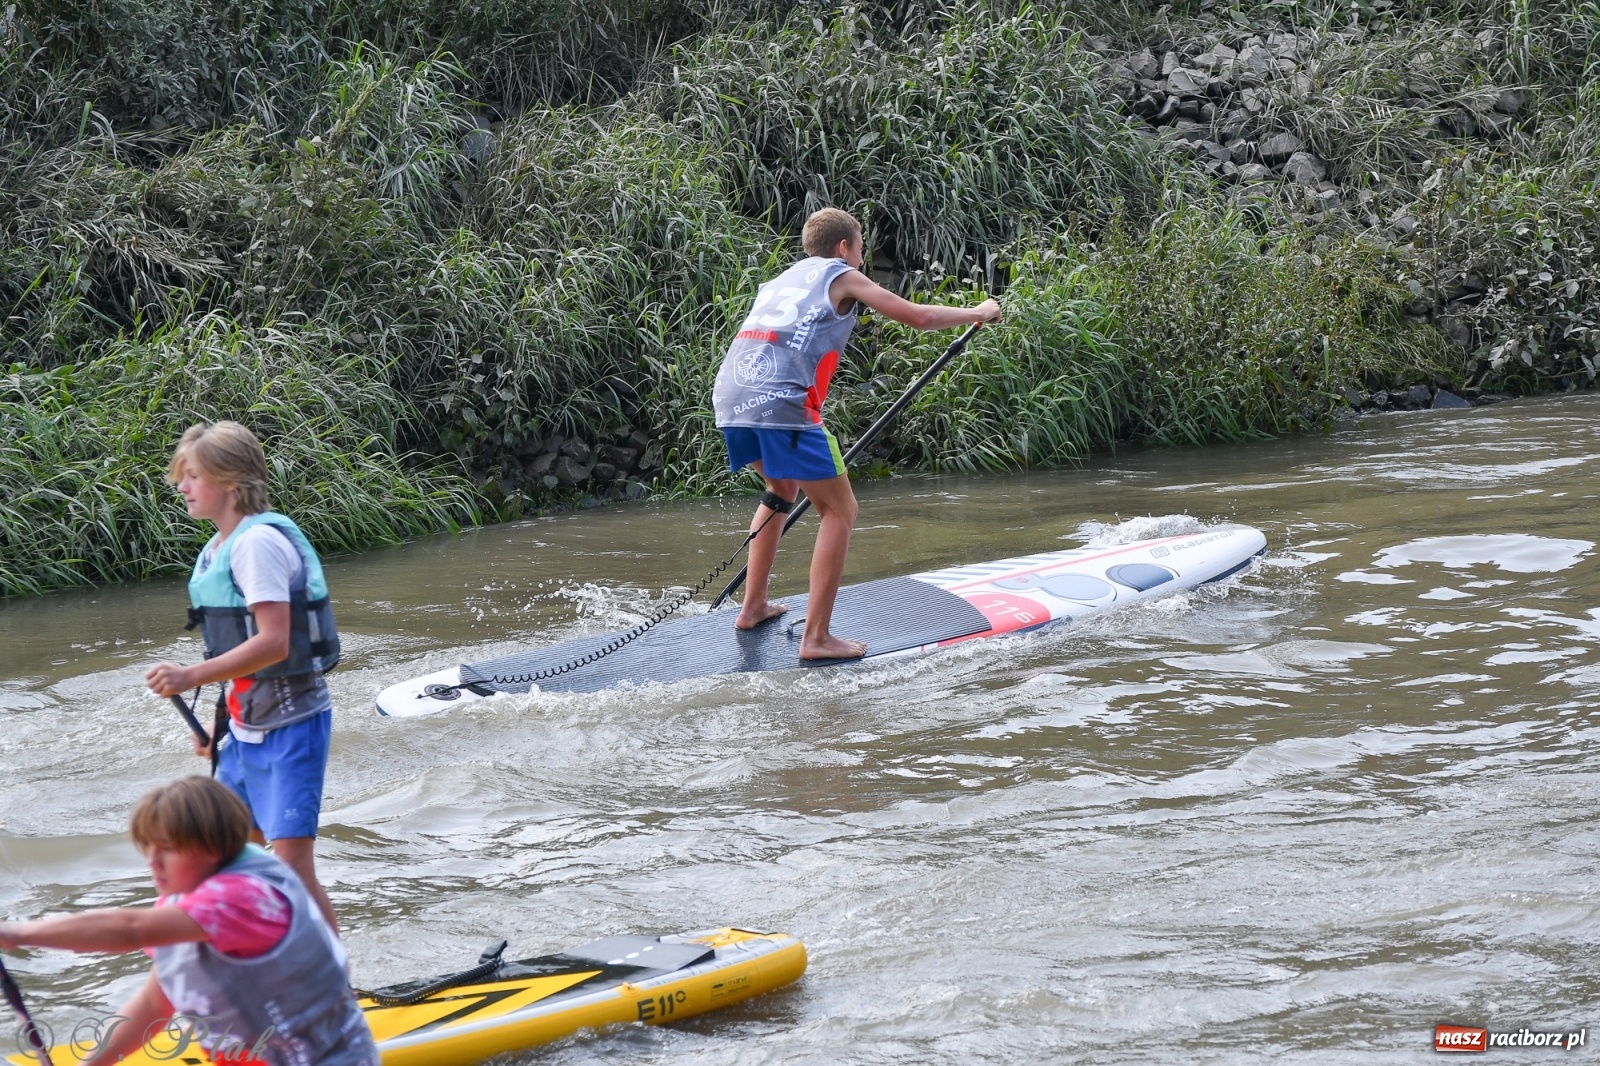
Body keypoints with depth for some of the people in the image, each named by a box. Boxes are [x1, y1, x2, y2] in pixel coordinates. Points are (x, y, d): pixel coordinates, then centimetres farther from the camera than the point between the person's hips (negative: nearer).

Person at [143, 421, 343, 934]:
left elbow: (273, 643, -26)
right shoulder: (221, 547, 12)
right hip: (249, 725, 10)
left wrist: (192, 677, -29)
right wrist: (224, 721, 19)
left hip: (290, 723, -10)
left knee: (292, 864, -13)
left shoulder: (258, 542, -18)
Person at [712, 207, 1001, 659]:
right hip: (780, 401, -8)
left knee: (782, 490, 32)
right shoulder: (842, 277, 12)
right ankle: (816, 637, -7)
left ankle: (753, 606, 33)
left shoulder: (784, 278, 32)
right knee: (840, 510, 0)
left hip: (730, 397, 8)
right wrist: (978, 313, 28)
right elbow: (918, 317, 12)